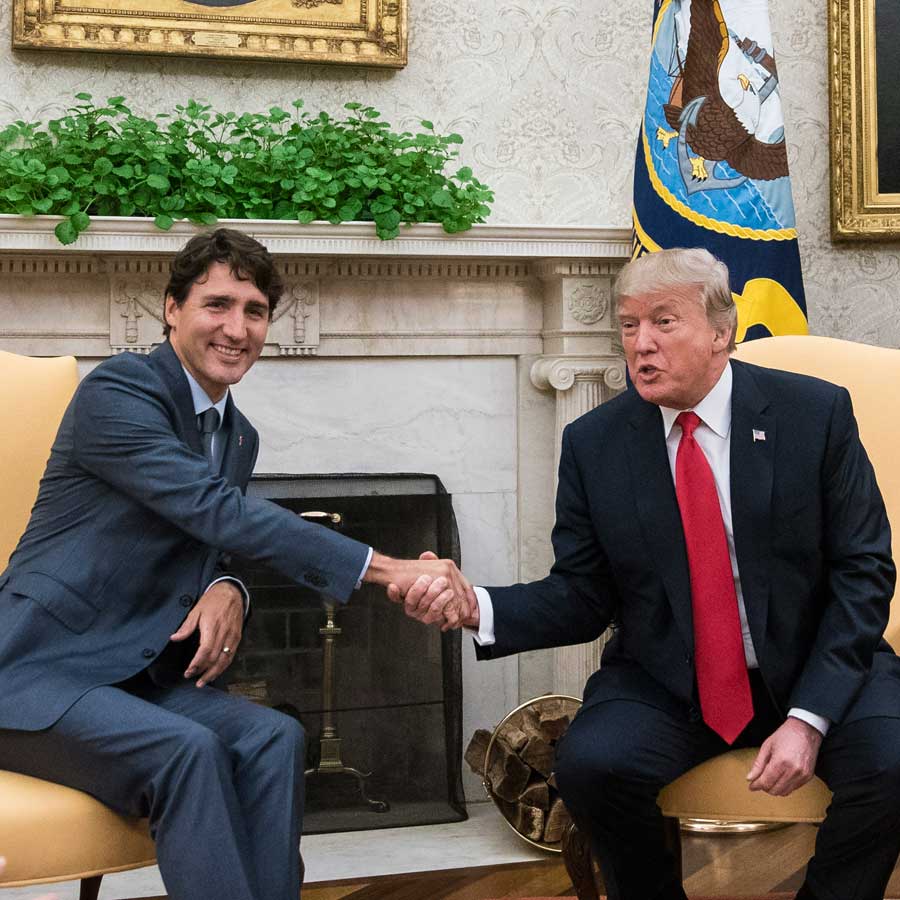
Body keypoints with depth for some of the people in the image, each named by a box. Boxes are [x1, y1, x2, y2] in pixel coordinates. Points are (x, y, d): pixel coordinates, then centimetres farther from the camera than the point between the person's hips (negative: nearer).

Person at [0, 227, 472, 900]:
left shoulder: (239, 436, 12)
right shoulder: (118, 390, -14)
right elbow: (218, 510, -24)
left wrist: (227, 590, -8)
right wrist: (390, 570, -29)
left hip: (139, 674, 7)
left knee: (274, 737, -19)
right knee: (188, 750, -32)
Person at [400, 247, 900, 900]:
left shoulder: (816, 412, -5)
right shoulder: (593, 443, 0)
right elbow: (581, 596, 1)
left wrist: (809, 719, -16)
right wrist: (479, 607, -20)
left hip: (817, 672, 0)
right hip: (665, 683, 1)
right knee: (590, 763, -27)